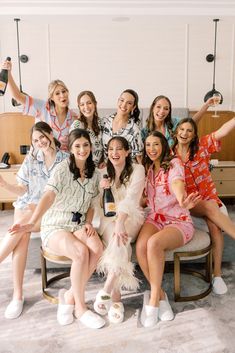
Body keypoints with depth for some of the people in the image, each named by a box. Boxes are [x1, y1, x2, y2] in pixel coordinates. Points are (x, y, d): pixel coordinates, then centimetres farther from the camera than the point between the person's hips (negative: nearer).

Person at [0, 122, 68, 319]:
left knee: (23, 223, -30)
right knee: (23, 234, -28)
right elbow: (23, 190, 8)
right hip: (27, 208, 3)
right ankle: (17, 295, -23)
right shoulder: (31, 159, 9)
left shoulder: (66, 160, -1)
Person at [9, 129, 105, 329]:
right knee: (81, 252, -33)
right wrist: (32, 223, -41)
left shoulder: (94, 174, 8)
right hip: (55, 227, -4)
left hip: (79, 225, 5)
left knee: (97, 248, -28)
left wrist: (88, 223, -5)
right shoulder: (62, 169, -10)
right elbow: (49, 196, -26)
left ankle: (69, 296, -8)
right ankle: (80, 308, -11)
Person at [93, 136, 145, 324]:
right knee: (117, 240, -30)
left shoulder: (137, 169, -5)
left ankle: (107, 290, -31)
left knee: (120, 237, -35)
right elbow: (100, 206, 8)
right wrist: (101, 189, -14)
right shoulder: (104, 172, 9)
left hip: (131, 218, -2)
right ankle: (116, 298, -29)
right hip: (109, 219, 2)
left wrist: (120, 222, -35)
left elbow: (131, 198, -21)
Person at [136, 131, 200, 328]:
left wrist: (182, 200, -55)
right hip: (155, 218, 5)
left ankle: (153, 299, -17)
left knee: (154, 243, -35)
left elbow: (176, 182, -32)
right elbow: (143, 199, 10)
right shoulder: (147, 168, 11)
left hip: (179, 221, -4)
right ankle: (160, 295, -9)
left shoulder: (174, 163, -8)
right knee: (141, 245, -28)